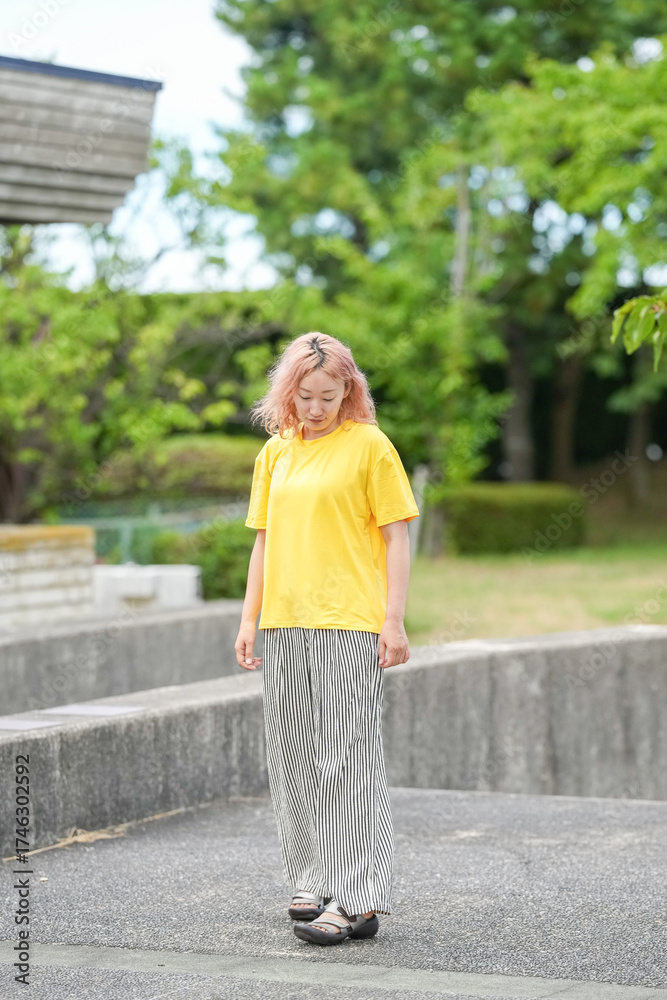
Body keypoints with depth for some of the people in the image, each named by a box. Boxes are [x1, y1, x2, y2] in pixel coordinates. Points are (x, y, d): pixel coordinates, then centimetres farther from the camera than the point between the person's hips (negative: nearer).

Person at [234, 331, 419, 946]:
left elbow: (396, 538, -3)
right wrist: (250, 618, 15)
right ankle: (315, 882, 21)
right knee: (294, 758, 9)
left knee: (347, 758, -9)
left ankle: (357, 899, -8)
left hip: (350, 624, -6)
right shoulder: (275, 451, 14)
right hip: (284, 624, 6)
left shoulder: (370, 445, -2)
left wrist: (394, 621, -9)